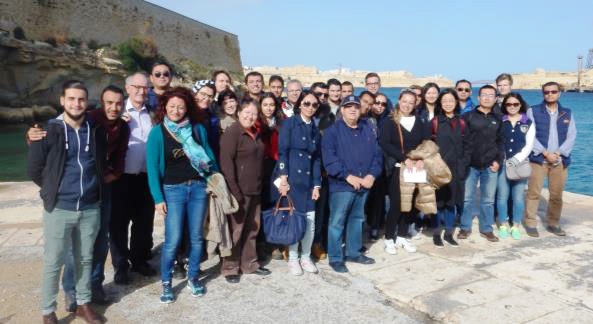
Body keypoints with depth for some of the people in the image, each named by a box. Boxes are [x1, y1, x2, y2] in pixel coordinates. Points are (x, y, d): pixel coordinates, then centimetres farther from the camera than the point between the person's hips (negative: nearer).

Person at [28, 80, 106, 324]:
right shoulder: (48, 132, -7)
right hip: (58, 209, -2)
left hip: (90, 208, 3)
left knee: (85, 259, 15)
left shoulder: (96, 131, 1)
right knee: (53, 263, 6)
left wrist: (92, 187, 8)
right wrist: (54, 190, 5)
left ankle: (83, 304, 30)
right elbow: (34, 170, -1)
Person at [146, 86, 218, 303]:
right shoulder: (157, 132, -4)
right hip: (173, 190, -3)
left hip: (199, 188, 3)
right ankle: (166, 283, 16)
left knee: (196, 237, 10)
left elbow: (208, 155, 11)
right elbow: (152, 167, -6)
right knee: (173, 240, -4)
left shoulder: (198, 129, 3)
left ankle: (193, 278, 27)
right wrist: (158, 198, -11)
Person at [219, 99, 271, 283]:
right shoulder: (231, 133, -11)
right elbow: (226, 163, -17)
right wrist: (234, 190, -22)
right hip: (239, 191, -7)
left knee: (252, 229, 15)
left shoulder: (256, 134, 14)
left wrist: (261, 186, 16)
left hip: (255, 191, 8)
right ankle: (230, 268, 14)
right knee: (235, 230, 1)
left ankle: (249, 263, 28)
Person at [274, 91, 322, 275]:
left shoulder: (315, 129, 15)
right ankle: (293, 259, 16)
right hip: (291, 178, -5)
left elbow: (317, 158, 14)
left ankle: (306, 257, 21)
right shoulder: (289, 123, -1)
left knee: (310, 220, 4)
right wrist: (283, 178, -16)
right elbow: (282, 151, -8)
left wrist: (316, 184, 7)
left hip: (309, 181, 5)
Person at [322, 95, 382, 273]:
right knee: (337, 222, -1)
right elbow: (329, 158, -15)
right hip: (341, 185, -5)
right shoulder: (332, 131, -5)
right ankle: (335, 258, 10)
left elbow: (377, 154, 9)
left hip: (364, 184, 6)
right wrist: (348, 176, -19)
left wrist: (372, 175, -7)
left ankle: (353, 252, 30)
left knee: (357, 219, 16)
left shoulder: (368, 130, 12)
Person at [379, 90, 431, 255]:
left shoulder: (419, 122, 12)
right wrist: (404, 159, -21)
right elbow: (385, 143, -14)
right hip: (397, 168, -4)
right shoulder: (390, 122, -1)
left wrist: (422, 159, -15)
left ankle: (401, 237, 21)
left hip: (415, 168, 4)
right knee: (396, 204, -6)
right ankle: (389, 239, 8)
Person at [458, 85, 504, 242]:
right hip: (471, 164, -2)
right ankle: (465, 227, 15)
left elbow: (501, 142, 14)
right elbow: (461, 140, -3)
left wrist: (498, 161, 2)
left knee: (488, 200, 8)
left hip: (490, 166, 3)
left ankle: (486, 229, 19)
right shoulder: (468, 116, 2)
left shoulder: (497, 120, 12)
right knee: (466, 198, 3)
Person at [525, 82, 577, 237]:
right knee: (533, 193, -2)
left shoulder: (567, 113, 13)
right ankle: (531, 224, 7)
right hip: (538, 159, -3)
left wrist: (558, 153, -11)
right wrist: (545, 153, -15)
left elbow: (571, 137, 4)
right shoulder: (533, 111, 2)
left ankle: (553, 224, 22)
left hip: (560, 161, 3)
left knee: (557, 195, 9)